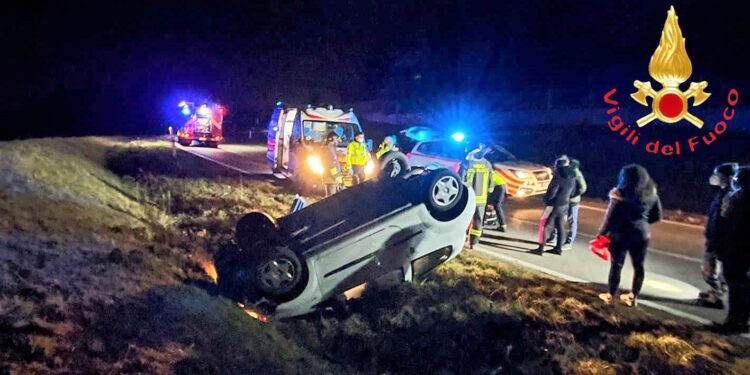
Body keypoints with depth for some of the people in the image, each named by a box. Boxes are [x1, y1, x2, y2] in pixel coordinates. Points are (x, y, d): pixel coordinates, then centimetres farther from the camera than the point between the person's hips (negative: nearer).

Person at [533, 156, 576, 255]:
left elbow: (552, 192, -18)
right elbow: (571, 192, 11)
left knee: (545, 225, -1)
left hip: (554, 204, -8)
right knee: (560, 226, 15)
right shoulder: (572, 177, 3)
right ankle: (558, 248, 22)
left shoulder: (558, 176, -21)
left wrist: (546, 200, -2)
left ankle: (541, 248, -2)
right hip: (564, 205, 8)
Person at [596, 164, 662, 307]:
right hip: (641, 234, 4)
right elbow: (657, 216, 10)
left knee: (616, 264, 6)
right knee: (638, 265, 14)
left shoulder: (620, 194, -12)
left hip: (620, 233, -4)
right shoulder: (651, 194, 2)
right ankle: (633, 296, 22)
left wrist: (602, 233, -4)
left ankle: (610, 295, 15)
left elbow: (610, 216, -12)